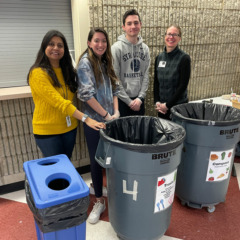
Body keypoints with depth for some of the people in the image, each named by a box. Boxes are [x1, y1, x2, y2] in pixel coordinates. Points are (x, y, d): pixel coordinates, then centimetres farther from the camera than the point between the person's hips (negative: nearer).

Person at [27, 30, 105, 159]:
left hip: (69, 128, 6)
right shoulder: (38, 73, -16)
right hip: (47, 131, -6)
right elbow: (58, 101, -25)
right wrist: (85, 118, -32)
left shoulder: (67, 70, 7)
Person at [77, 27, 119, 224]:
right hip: (95, 120, -5)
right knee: (97, 160, 5)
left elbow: (114, 89, 11)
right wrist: (106, 115, -15)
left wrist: (116, 112, -2)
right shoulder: (85, 62, -10)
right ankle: (99, 201, 21)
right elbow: (86, 94, -19)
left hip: (111, 119, 6)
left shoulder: (106, 62, 10)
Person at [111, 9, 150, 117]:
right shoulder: (116, 48, -9)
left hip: (139, 100, 5)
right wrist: (129, 101, -11)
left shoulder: (145, 48, 6)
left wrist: (140, 98, -5)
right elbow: (115, 79, -12)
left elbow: (145, 75, 5)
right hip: (122, 100, -4)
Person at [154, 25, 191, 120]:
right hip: (161, 107, 4)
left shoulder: (184, 58, -8)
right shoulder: (159, 58, 7)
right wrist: (157, 102, -3)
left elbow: (183, 85, -12)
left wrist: (167, 105, -13)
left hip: (178, 106, -4)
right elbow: (156, 83, 9)